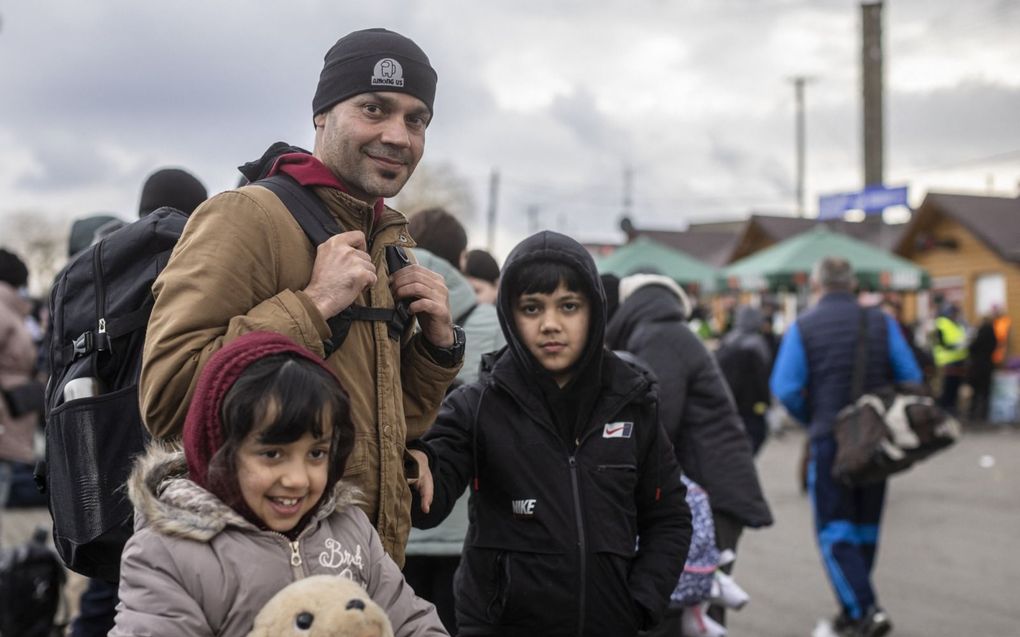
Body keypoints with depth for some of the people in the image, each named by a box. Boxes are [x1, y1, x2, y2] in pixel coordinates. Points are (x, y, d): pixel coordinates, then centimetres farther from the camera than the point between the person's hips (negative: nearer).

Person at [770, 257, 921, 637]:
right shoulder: (881, 322, 3)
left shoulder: (802, 327, -5)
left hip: (829, 439, -3)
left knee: (834, 531, 2)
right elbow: (911, 378, 0)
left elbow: (786, 388, -12)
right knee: (865, 527, 16)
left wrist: (810, 420, 5)